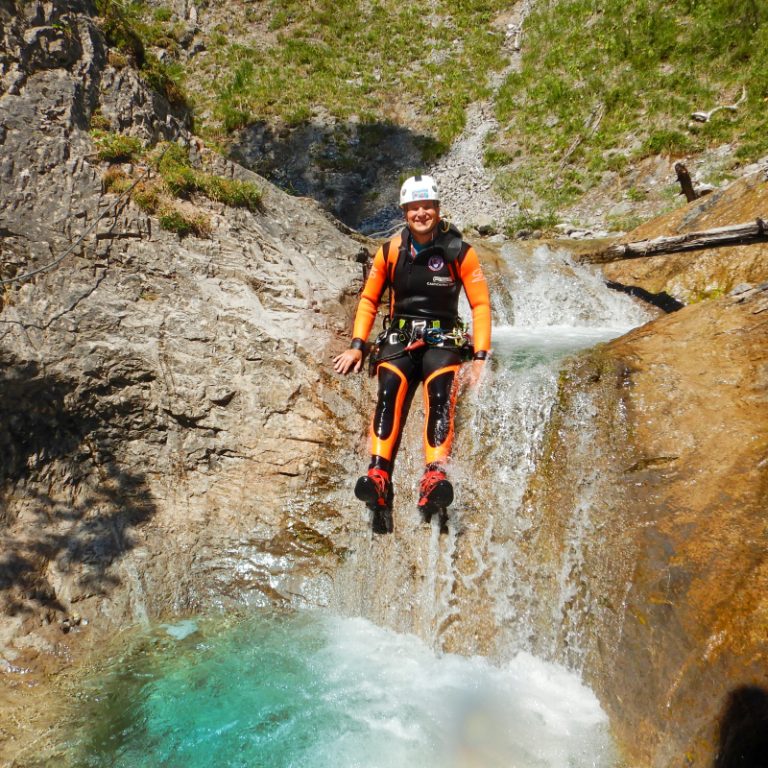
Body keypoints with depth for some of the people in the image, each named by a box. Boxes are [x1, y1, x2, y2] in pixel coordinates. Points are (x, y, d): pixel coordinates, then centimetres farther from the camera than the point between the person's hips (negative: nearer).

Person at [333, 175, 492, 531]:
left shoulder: (460, 252, -1)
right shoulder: (391, 251, 4)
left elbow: (481, 305, -2)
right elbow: (368, 300, 12)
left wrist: (480, 356, -12)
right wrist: (357, 345, 2)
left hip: (442, 340, -1)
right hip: (399, 338, 1)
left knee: (440, 392, -32)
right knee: (390, 388, -30)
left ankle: (435, 475, -42)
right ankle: (379, 476, -37)